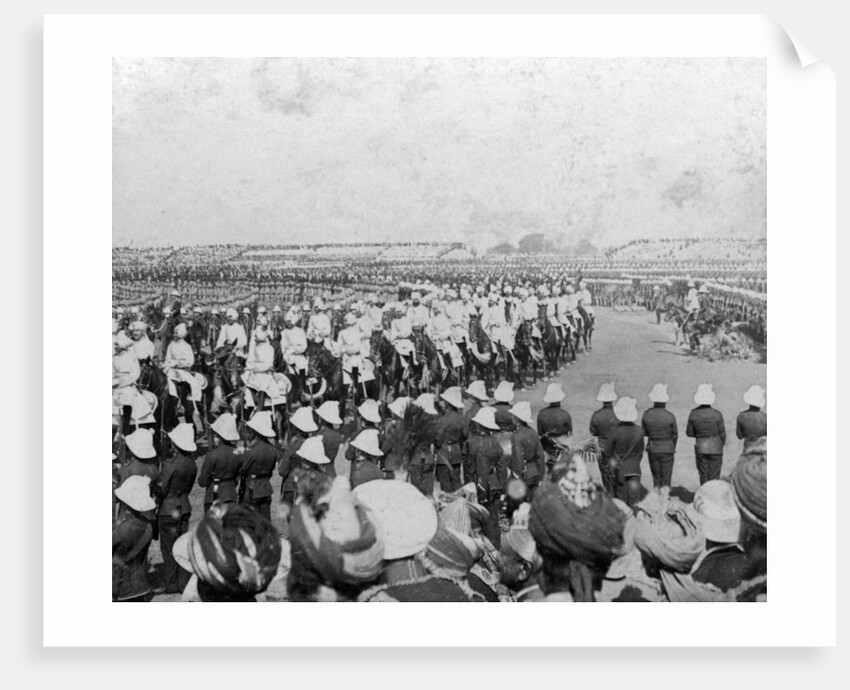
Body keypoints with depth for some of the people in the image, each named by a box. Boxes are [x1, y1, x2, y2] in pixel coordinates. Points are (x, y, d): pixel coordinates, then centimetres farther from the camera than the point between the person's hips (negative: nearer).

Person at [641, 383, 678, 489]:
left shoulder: (646, 414, -10)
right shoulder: (669, 416, -16)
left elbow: (644, 433, 2)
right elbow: (675, 435, -3)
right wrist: (672, 449, 14)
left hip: (652, 449, 3)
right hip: (667, 449, -3)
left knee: (656, 479, 17)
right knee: (666, 480, 8)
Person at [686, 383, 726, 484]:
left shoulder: (693, 413, -9)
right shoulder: (717, 414, -14)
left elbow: (689, 432, 0)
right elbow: (722, 434, -6)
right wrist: (722, 445, 13)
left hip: (700, 449, 2)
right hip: (715, 448, -2)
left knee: (703, 476, 12)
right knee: (714, 477, 6)